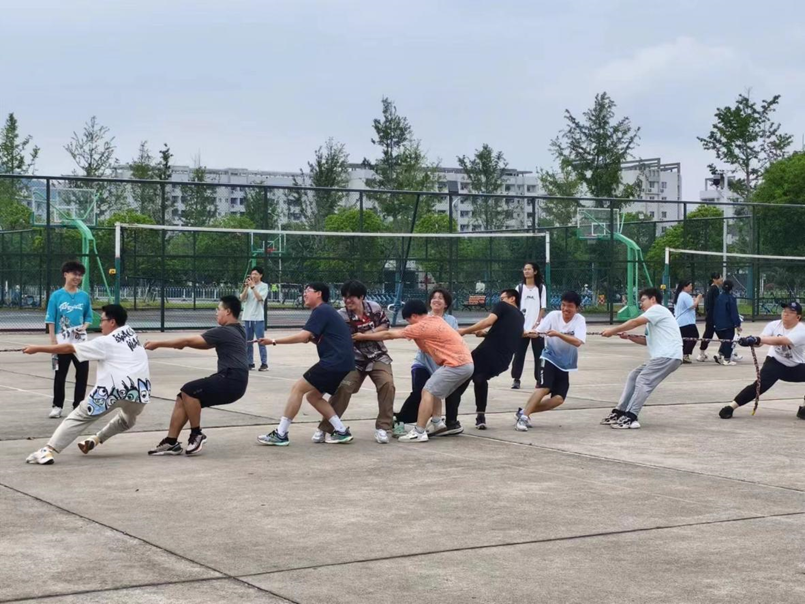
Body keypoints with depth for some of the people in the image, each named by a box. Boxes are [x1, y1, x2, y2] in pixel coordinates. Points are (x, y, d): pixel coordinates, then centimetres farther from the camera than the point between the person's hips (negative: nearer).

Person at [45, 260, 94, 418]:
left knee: (82, 374, 5)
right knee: (60, 375, 5)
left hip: (80, 342, 3)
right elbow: (51, 320, -3)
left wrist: (84, 327, -10)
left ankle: (78, 406, 16)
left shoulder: (84, 296, 4)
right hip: (62, 342, -3)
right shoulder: (57, 295, -3)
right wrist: (53, 341, -10)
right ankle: (57, 406, 13)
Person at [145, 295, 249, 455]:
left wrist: (157, 344, -3)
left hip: (231, 381, -10)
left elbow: (189, 341, -10)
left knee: (189, 391, -18)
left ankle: (196, 435, -4)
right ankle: (171, 442, 4)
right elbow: (206, 345, 26)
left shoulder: (224, 332, -12)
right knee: (183, 397, 4)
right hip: (231, 381, 10)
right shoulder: (235, 331, 18)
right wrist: (184, 344, 11)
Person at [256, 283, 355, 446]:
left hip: (335, 362, -10)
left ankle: (280, 435, -8)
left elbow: (302, 336, -18)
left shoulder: (321, 310, -8)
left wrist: (274, 341, -14)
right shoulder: (326, 311, 23)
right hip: (343, 363, 10)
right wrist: (312, 338, 8)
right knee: (313, 396, 16)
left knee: (297, 389, -8)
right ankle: (341, 431, 9)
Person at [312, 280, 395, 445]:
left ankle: (382, 427, -6)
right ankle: (324, 429, -3)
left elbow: (385, 324, 4)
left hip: (377, 356, 1)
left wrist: (369, 334, -14)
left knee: (387, 384, -19)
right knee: (342, 388, -14)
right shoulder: (341, 316, -16)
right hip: (354, 359, -1)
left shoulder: (374, 307, -9)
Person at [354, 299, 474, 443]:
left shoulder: (422, 326, -8)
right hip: (466, 362, 9)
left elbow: (389, 335, -1)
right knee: (433, 390, 21)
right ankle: (436, 422, 20)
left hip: (456, 364, -9)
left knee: (428, 392, -9)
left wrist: (363, 336, 7)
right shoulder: (436, 320, 15)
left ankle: (419, 433, -13)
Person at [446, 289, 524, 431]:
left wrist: (466, 331, -6)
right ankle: (480, 416, 24)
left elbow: (489, 321, -11)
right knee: (480, 379, 36)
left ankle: (451, 422, -9)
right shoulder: (520, 317, 27)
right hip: (503, 361, 7)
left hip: (487, 352, -7)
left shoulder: (503, 306, 6)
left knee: (458, 384, 2)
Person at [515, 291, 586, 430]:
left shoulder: (580, 320, -13)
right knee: (544, 388, -25)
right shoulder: (553, 315, -9)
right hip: (549, 358, -2)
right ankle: (523, 416, -22)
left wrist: (558, 334, -40)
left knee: (558, 399, -7)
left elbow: (577, 342, -29)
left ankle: (524, 412, 3)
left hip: (565, 364, 2)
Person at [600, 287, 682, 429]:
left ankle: (630, 418, -22)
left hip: (668, 356, -10)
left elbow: (635, 322, -13)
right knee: (633, 376, 10)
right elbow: (647, 341, 24)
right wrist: (628, 337, 10)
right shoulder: (654, 316, 27)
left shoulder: (658, 309, -4)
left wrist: (614, 330, -7)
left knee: (643, 381, -16)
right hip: (661, 356, 10)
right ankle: (620, 412, 9)